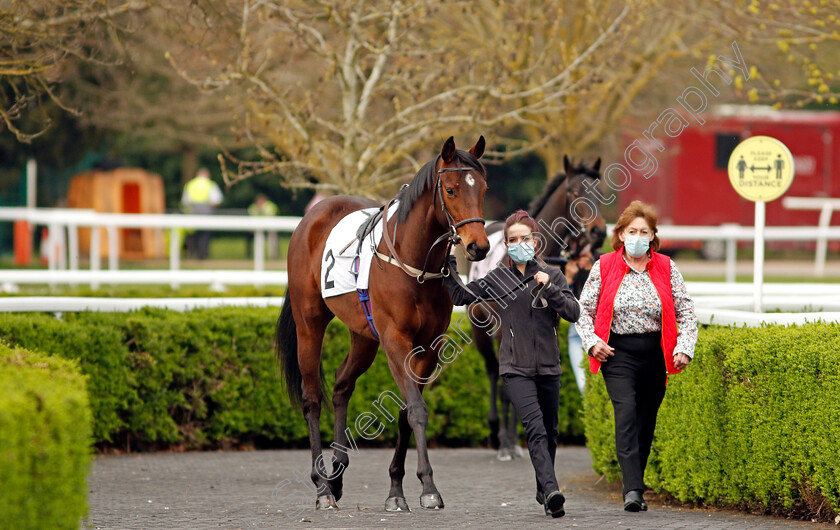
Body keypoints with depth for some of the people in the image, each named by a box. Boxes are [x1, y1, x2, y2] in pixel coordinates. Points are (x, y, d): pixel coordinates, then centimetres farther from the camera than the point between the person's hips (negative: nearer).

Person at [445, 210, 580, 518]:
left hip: (548, 367, 3)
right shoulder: (498, 279, 5)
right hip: (515, 368, -2)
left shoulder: (552, 276, 6)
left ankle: (543, 491, 32)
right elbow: (460, 296, 7)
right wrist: (448, 262, -1)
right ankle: (552, 492, -33)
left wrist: (549, 289, -16)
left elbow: (573, 313, -3)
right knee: (535, 427, -20)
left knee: (549, 433, 12)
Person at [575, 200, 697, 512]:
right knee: (626, 414, -19)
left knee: (646, 421, 7)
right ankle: (633, 490, -27)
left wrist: (684, 348, -5)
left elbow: (686, 313, 8)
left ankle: (635, 487, 20)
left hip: (655, 355, 2)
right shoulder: (604, 268, 2)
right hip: (618, 354, -2)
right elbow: (584, 310, 9)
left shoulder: (666, 269, 5)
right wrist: (592, 342, -5)